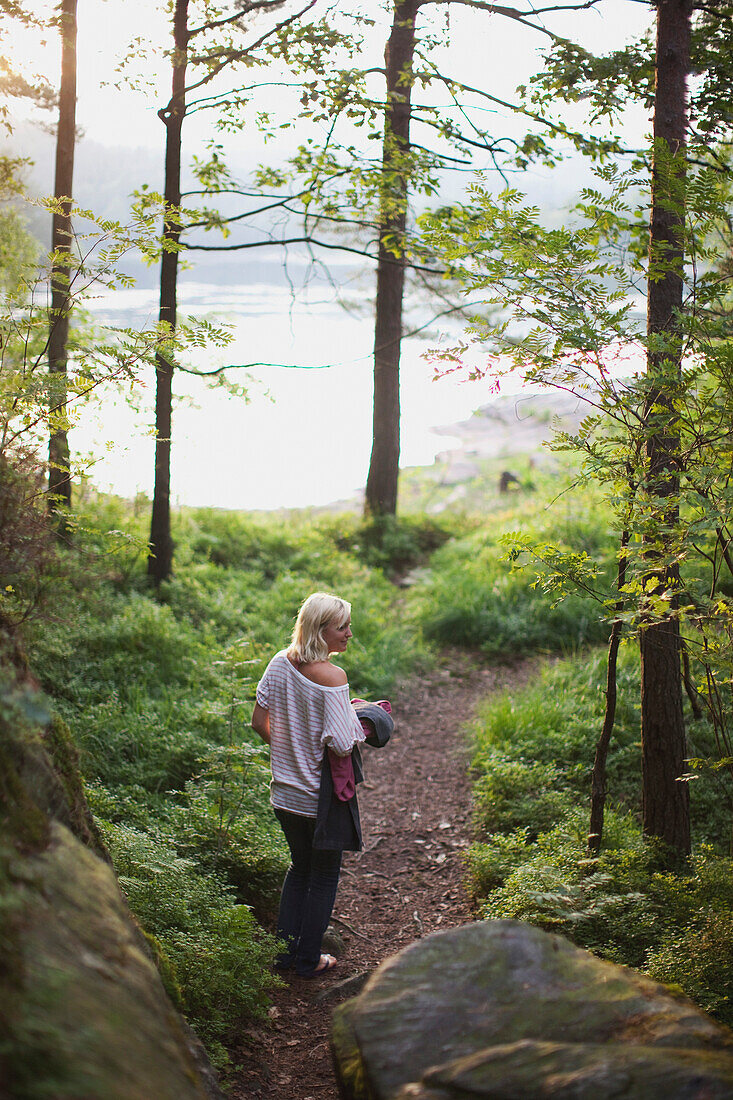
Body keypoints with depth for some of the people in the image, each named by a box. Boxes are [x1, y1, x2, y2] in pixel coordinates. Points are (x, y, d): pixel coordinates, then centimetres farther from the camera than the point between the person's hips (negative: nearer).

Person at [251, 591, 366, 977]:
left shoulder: (280, 663, -3)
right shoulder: (332, 677, -24)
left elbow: (259, 722, 4)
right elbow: (342, 746, -27)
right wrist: (361, 728, -7)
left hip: (285, 793, 6)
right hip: (321, 797, -6)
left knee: (299, 866, 24)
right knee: (324, 876, 13)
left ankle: (284, 951, 29)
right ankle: (308, 960, 23)